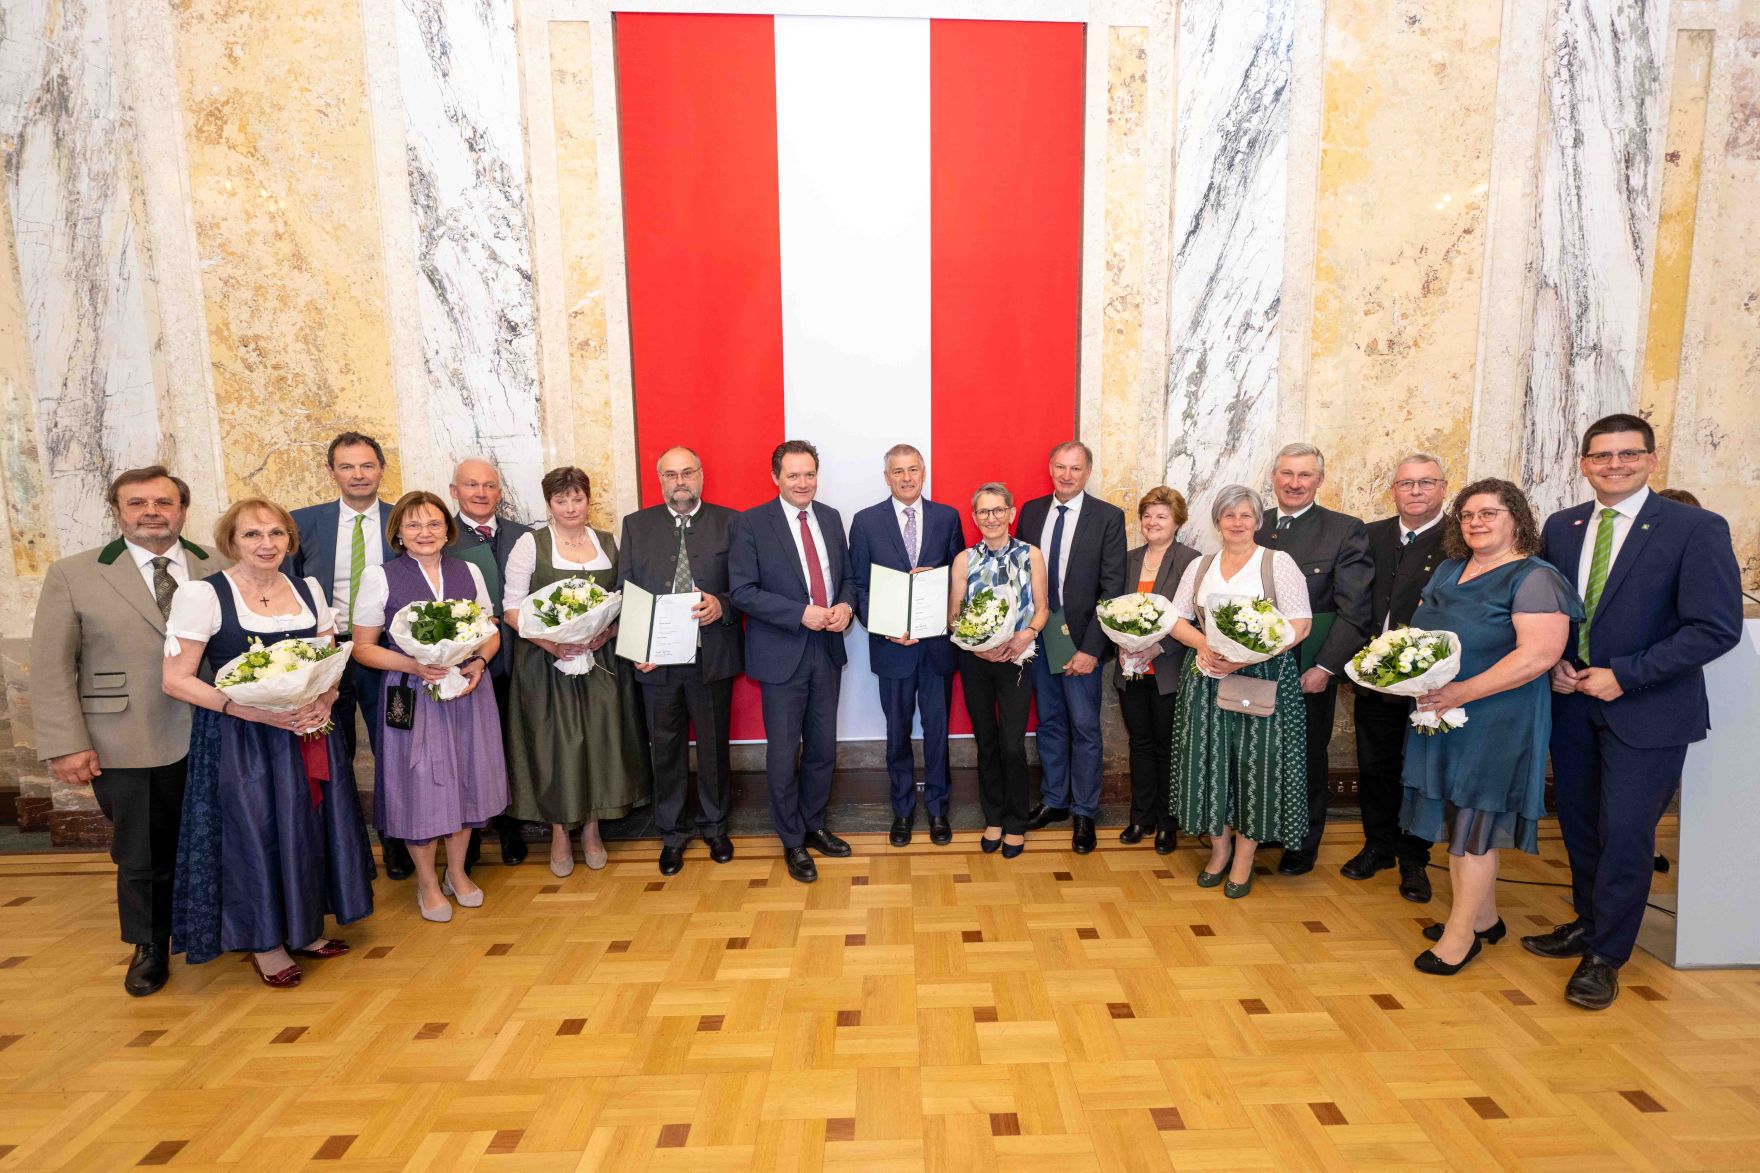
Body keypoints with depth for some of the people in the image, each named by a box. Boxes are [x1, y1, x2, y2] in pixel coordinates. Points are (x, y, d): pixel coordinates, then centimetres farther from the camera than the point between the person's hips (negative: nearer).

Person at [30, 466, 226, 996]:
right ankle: (149, 947, 35)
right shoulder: (72, 575, 0)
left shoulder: (218, 569, 3)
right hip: (125, 746, -1)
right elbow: (51, 668, -2)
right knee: (142, 853, 13)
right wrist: (66, 745, -8)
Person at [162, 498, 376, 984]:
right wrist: (249, 710, -20)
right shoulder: (202, 593, -8)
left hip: (308, 732, 5)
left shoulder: (308, 589, 7)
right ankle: (265, 943, 23)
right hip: (239, 739, -4)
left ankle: (304, 929, 30)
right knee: (254, 833, 3)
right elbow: (176, 679, -10)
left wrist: (325, 701, -8)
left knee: (310, 829, 10)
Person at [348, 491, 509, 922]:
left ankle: (457, 872, 33)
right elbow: (363, 647, -3)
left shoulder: (469, 572, 5)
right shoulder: (380, 577, -4)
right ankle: (427, 882, 26)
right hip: (410, 696, -3)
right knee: (419, 786, 5)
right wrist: (414, 666, -18)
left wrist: (479, 663, -10)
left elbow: (491, 631, 10)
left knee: (465, 780, 12)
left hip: (467, 692, 3)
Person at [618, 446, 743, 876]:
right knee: (666, 751, 12)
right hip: (656, 659, 1)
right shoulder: (635, 525, 6)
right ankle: (673, 832, 30)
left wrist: (722, 606, -21)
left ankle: (714, 825, 32)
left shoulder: (729, 523, 0)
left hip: (712, 658, -1)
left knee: (714, 747, 12)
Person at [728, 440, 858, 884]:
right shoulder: (750, 523, -8)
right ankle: (792, 841, 24)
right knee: (784, 755, 6)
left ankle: (814, 825, 35)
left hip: (827, 650, 5)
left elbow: (847, 576, 14)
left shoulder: (831, 518, 7)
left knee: (823, 749, 15)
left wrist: (846, 606, -8)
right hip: (782, 655, -5)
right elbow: (743, 591, -14)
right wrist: (802, 613, -21)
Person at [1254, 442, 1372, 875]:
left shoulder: (1345, 530, -5)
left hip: (1309, 673, -3)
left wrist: (1324, 668, -15)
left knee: (1307, 761, 13)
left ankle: (1302, 846, 30)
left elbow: (1354, 611, -9)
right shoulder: (1253, 527, 5)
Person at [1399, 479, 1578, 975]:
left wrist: (1463, 692, -25)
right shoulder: (1449, 569, 11)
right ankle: (1484, 918, 29)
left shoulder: (1535, 578, -12)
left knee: (1473, 822, 1)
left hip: (1494, 722, -7)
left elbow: (1540, 654, -22)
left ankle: (1461, 934, 14)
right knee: (1457, 819, 14)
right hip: (1441, 716, 7)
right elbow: (1421, 631, 18)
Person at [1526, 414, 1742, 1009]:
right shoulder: (1561, 527, 4)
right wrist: (1553, 663, -6)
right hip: (1573, 704, 5)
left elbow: (1717, 628, -14)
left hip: (1647, 710, -4)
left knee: (1625, 833, 0)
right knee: (1579, 825, 15)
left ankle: (1605, 957, 17)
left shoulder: (1697, 529, -10)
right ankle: (1588, 924, 35)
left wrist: (1625, 675, -18)